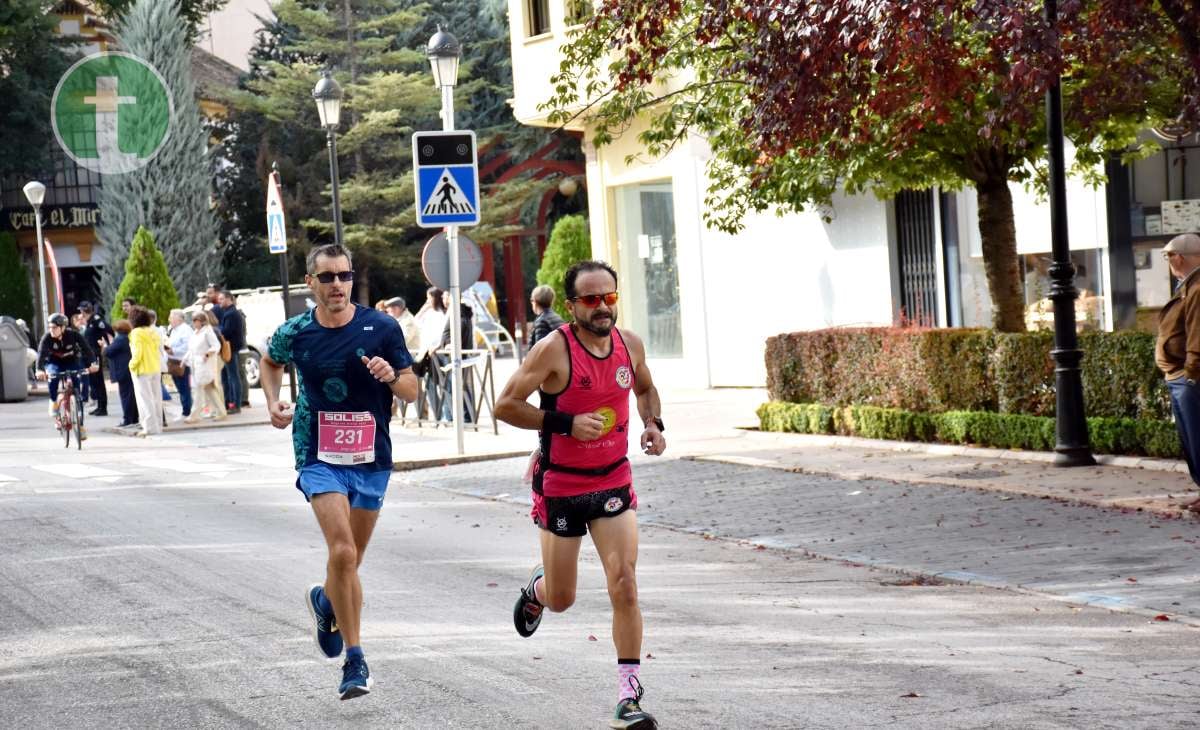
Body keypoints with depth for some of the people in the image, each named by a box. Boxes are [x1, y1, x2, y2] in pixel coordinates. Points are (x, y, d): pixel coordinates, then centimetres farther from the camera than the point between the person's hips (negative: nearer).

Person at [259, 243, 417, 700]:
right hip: (320, 457, -2)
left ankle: (324, 601, 48)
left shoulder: (381, 328, -5)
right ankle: (354, 659, -11)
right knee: (342, 552, -19)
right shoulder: (294, 334, -3)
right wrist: (273, 403, 5)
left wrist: (390, 376, -21)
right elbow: (271, 363, 21)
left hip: (372, 458, 2)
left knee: (351, 560, 13)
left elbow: (411, 391, 0)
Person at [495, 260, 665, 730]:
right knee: (561, 599, 10)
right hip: (560, 485, -3)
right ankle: (537, 589, 49)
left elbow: (645, 388, 21)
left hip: (613, 481, 3)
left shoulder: (630, 344, -1)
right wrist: (567, 423, -23)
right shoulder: (554, 349, -17)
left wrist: (653, 423, 1)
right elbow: (505, 406, -16)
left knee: (624, 586, -11)